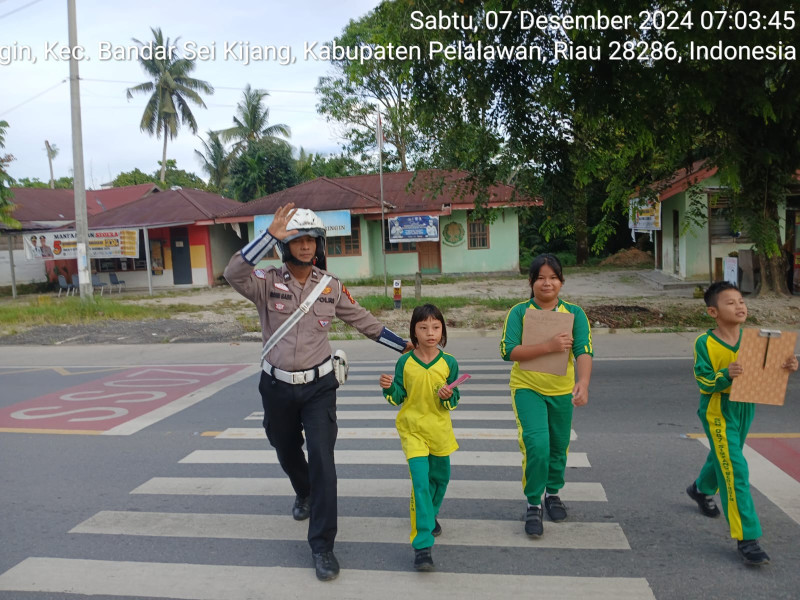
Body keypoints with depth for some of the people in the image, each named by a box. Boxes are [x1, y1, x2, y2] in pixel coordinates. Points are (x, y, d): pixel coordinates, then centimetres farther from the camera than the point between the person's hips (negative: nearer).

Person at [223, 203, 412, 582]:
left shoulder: (331, 287, -2)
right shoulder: (267, 282, -9)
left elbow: (364, 321, 8)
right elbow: (234, 274, -30)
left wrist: (404, 346, 12)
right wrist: (271, 235, -35)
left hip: (318, 386, -1)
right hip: (277, 387, 1)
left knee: (322, 459, -10)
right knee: (287, 452, 22)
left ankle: (322, 546, 2)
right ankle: (304, 494, 56)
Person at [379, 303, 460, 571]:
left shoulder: (449, 363, -6)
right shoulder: (405, 362, -7)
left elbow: (454, 401, 0)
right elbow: (398, 398, 0)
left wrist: (448, 396, -22)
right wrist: (389, 388, -20)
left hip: (439, 430, 3)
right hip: (412, 429, -3)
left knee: (440, 478, 19)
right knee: (420, 482, -13)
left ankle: (429, 514, 49)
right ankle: (422, 545, -8)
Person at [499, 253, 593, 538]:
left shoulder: (574, 313, -5)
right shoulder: (519, 312, -8)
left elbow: (584, 351, -17)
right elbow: (508, 351, -18)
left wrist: (583, 382, -36)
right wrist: (549, 346, -27)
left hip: (562, 391, 3)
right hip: (527, 389, -2)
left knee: (558, 447, 16)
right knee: (537, 445, -16)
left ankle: (553, 493, 43)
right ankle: (533, 504, 6)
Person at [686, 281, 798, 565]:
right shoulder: (705, 343, -16)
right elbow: (704, 382, -17)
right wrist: (726, 375, -36)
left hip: (745, 408, 6)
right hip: (718, 411, -6)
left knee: (722, 458, 26)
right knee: (735, 472, -11)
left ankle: (701, 489, 57)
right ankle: (746, 539, -5)